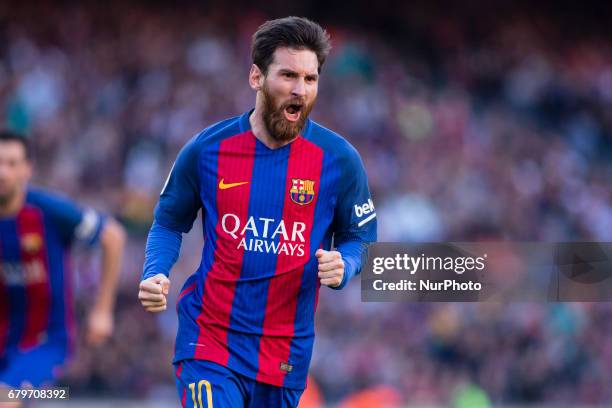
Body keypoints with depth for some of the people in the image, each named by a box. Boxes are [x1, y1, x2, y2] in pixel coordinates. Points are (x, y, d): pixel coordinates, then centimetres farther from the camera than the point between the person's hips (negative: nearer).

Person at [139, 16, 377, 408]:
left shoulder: (339, 159, -3)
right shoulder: (207, 150, -3)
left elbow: (359, 237, 8)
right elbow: (169, 224, 10)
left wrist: (342, 266, -14)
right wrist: (154, 276, -9)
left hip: (286, 353, 2)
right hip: (209, 342, -2)